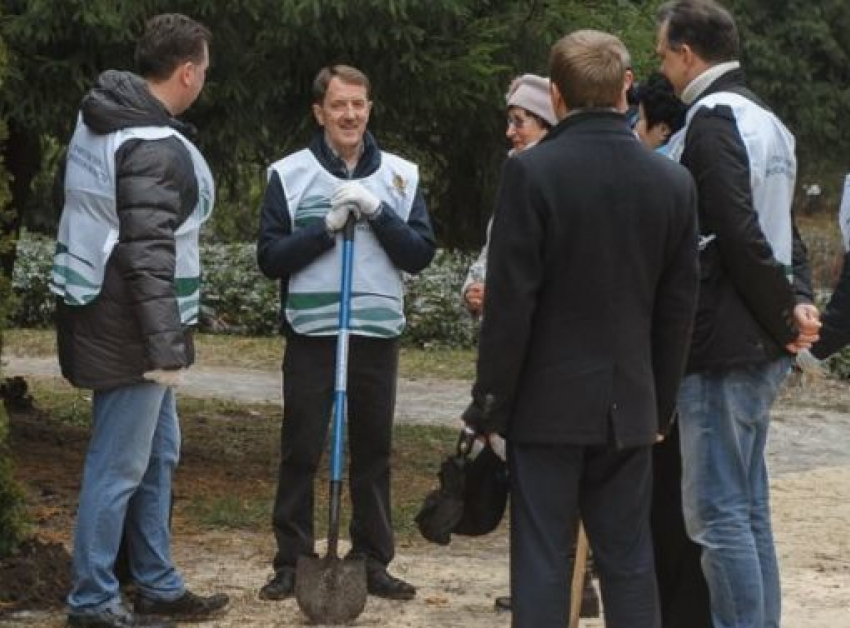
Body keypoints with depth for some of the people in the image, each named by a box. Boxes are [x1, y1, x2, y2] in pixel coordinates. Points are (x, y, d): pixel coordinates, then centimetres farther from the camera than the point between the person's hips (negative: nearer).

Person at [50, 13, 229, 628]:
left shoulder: (101, 120, 10)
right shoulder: (157, 149, -21)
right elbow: (149, 257, -24)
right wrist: (166, 347, -22)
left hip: (106, 314, 10)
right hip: (128, 326, -10)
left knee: (159, 454, 18)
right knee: (119, 466, -2)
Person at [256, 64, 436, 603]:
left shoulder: (400, 175, 6)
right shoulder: (290, 174, 1)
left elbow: (421, 254, 0)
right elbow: (271, 258, -3)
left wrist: (377, 211, -12)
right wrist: (326, 226, -14)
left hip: (378, 332, 2)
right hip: (311, 334, -2)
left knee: (374, 452, 7)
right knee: (301, 453, 1)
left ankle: (373, 562, 15)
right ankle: (292, 562, 8)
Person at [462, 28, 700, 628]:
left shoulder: (531, 172, -12)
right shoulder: (673, 181, 2)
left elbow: (510, 301, -12)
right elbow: (678, 308, 6)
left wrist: (490, 401, -4)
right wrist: (662, 405, 15)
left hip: (548, 403, -4)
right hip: (629, 407, 4)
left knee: (542, 562, 0)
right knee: (630, 562, 10)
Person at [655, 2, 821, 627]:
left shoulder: (712, 119, -14)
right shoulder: (767, 121, 16)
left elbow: (739, 234, -21)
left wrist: (786, 311, -11)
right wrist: (799, 300, 2)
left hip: (722, 350, -10)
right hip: (761, 350, 10)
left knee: (717, 513, -7)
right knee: (749, 510, 14)